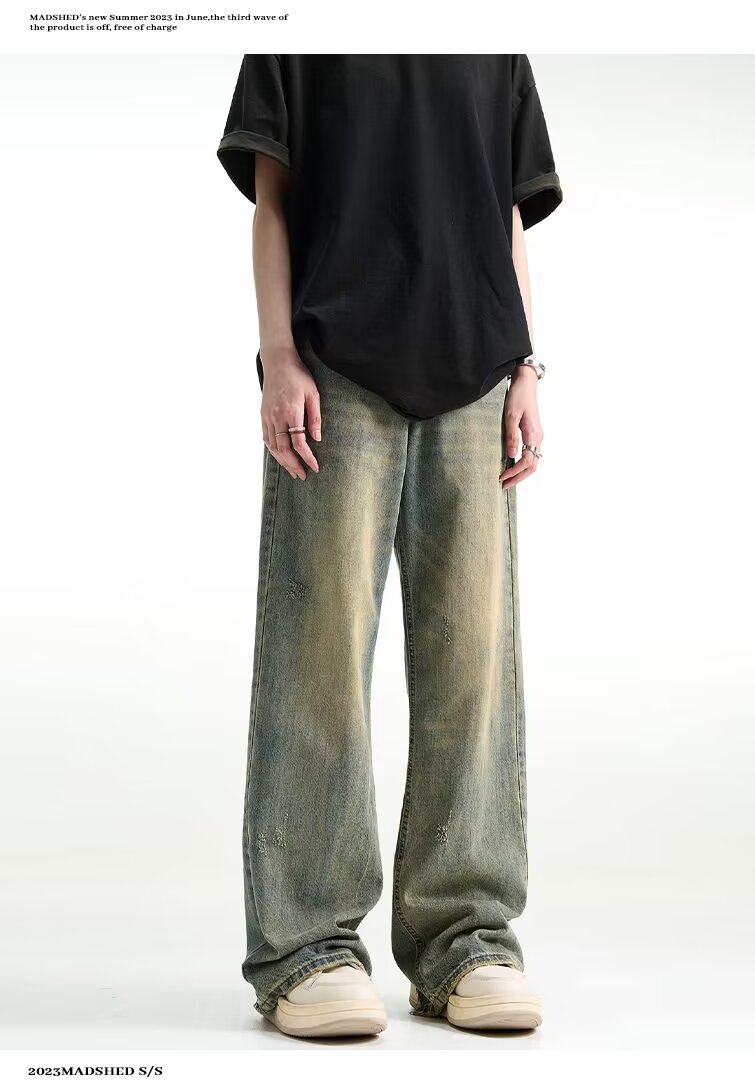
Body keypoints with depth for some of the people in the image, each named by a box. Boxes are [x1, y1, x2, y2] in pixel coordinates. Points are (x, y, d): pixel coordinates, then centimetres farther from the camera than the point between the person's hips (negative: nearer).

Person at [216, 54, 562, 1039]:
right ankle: (308, 944, -3)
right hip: (338, 370, -2)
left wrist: (524, 372, 6)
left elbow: (512, 219, 19)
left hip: (474, 377, 3)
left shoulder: (499, 54, 24)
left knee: (473, 661, -3)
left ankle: (466, 937, 3)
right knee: (321, 653, -8)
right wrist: (279, 356, -5)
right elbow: (271, 200, 9)